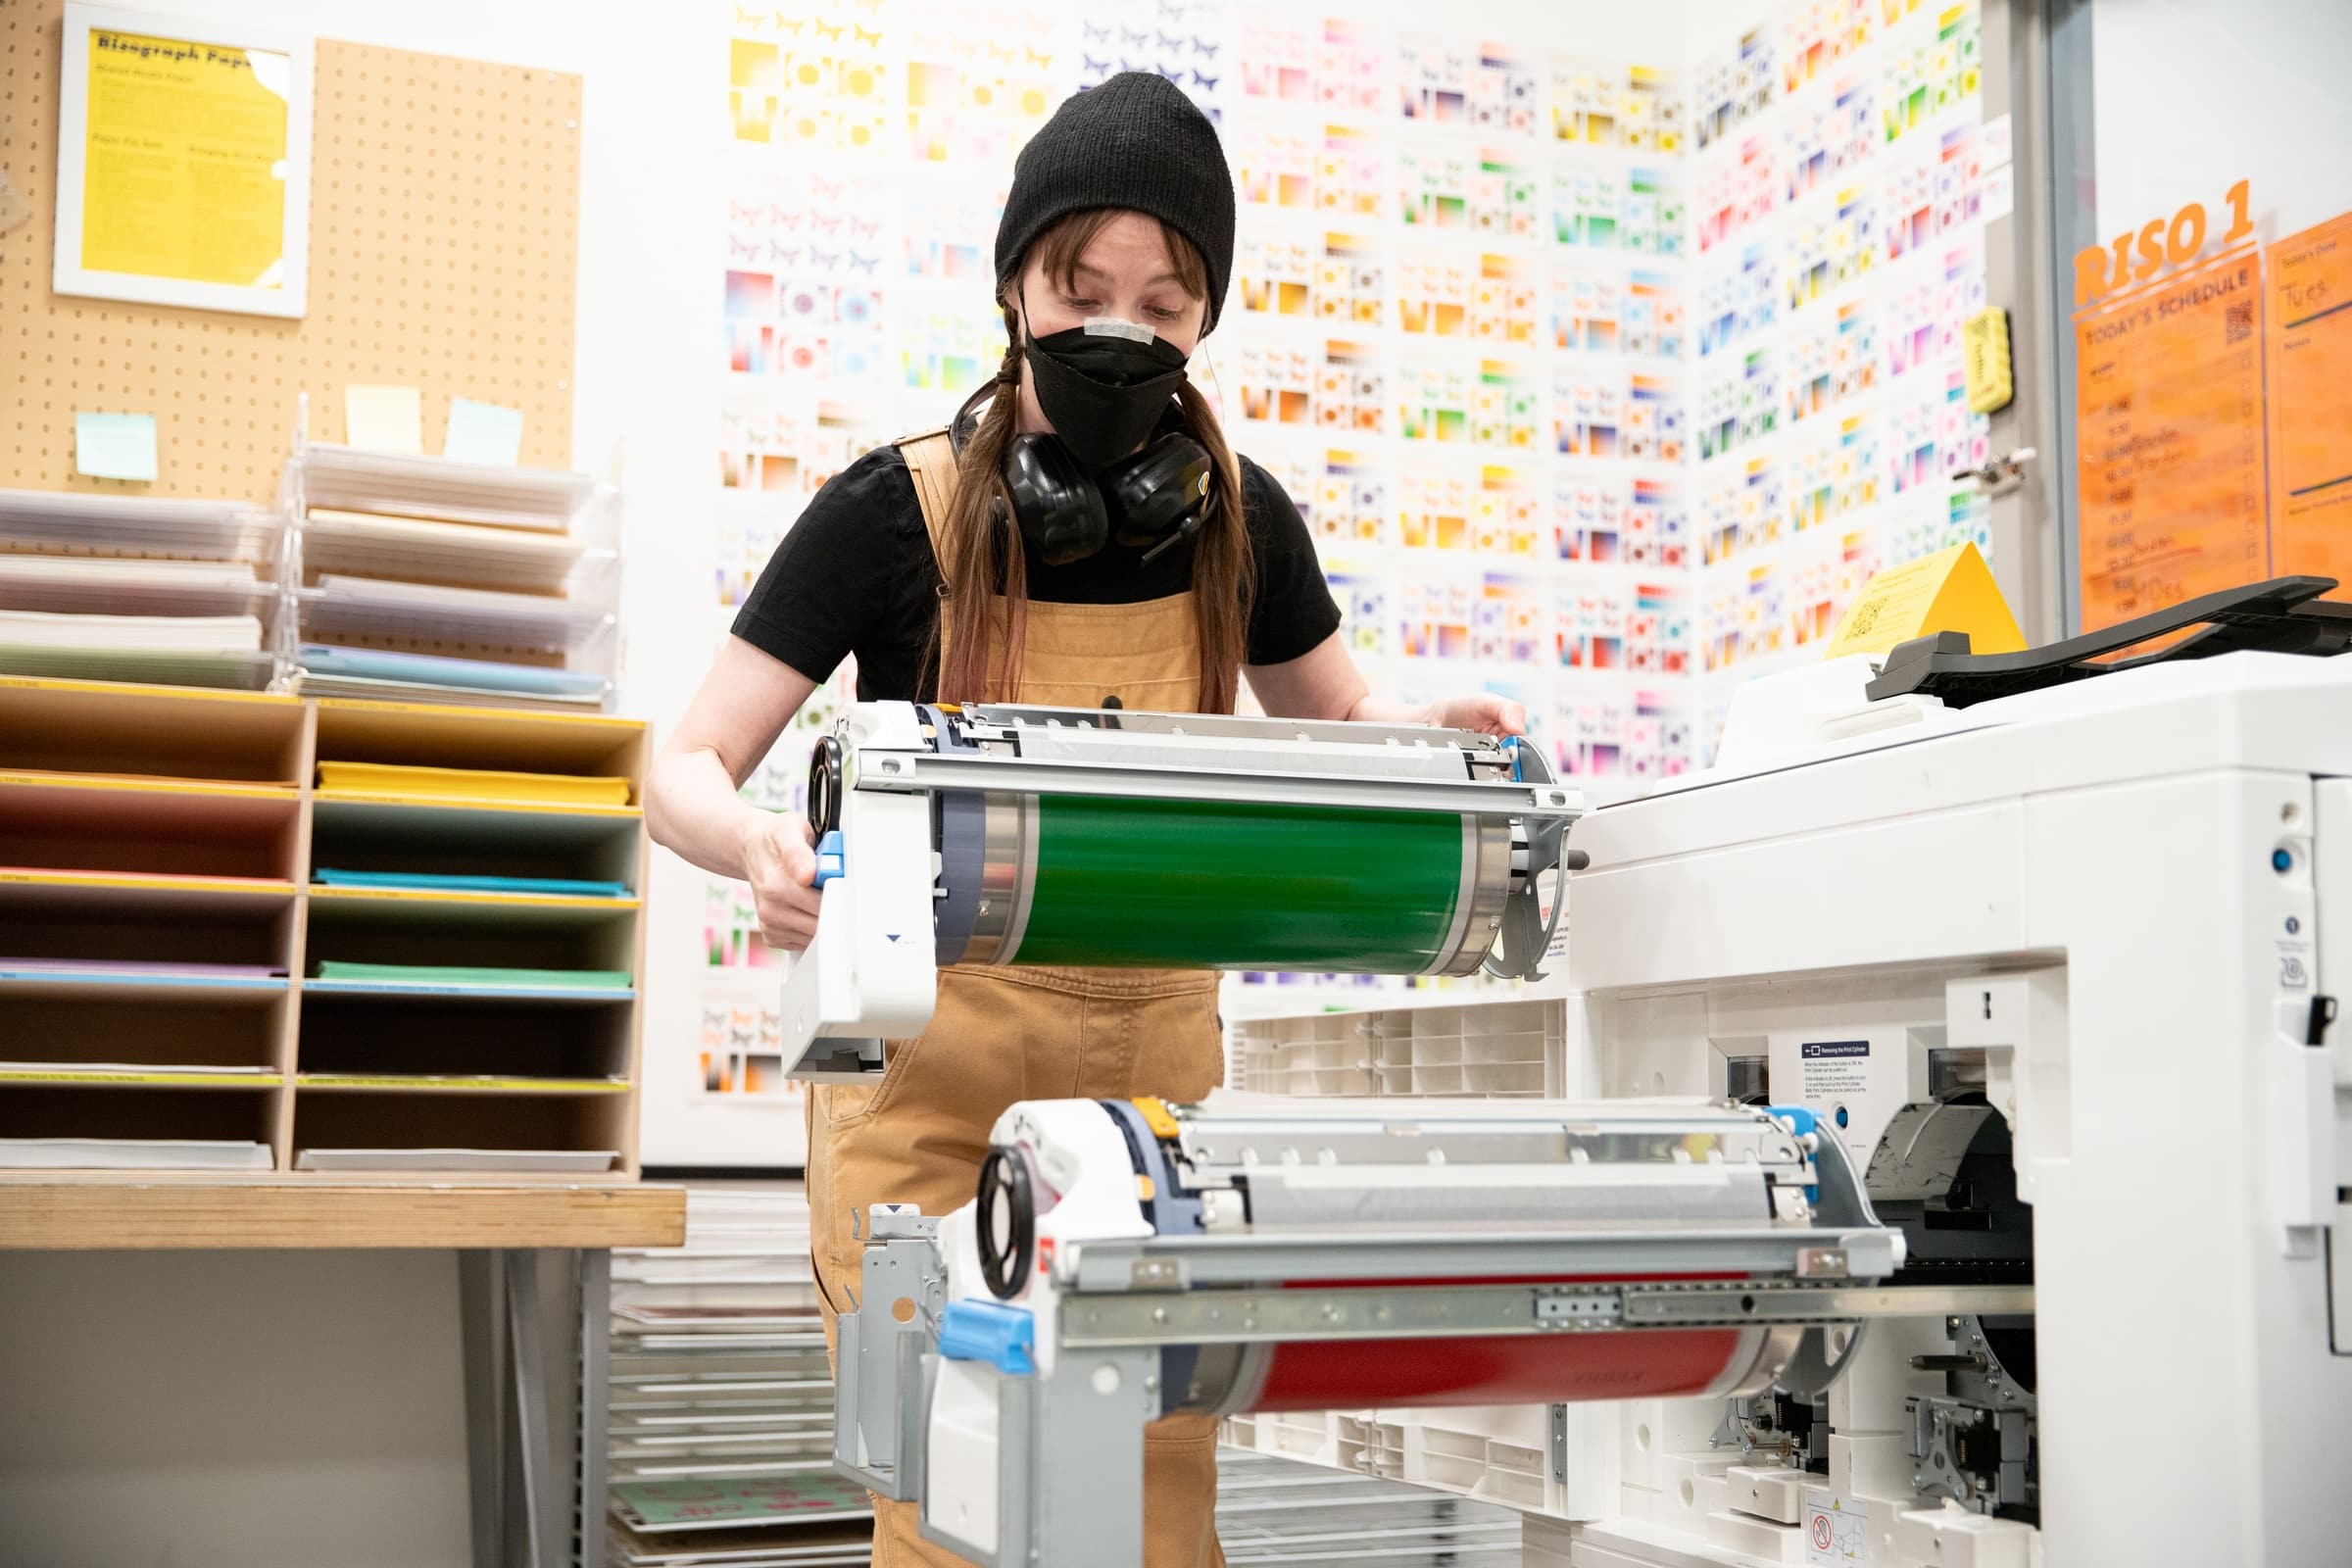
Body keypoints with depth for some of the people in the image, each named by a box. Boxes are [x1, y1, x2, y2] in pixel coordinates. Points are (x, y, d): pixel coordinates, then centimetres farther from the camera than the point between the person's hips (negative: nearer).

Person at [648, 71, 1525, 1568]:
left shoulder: (1239, 519, 2)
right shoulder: (895, 514, -8)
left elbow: (1332, 716, 18)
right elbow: (686, 768, -8)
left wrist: (1427, 734, -6)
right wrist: (757, 842, -32)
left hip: (1155, 1053, 3)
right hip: (929, 1064, -3)